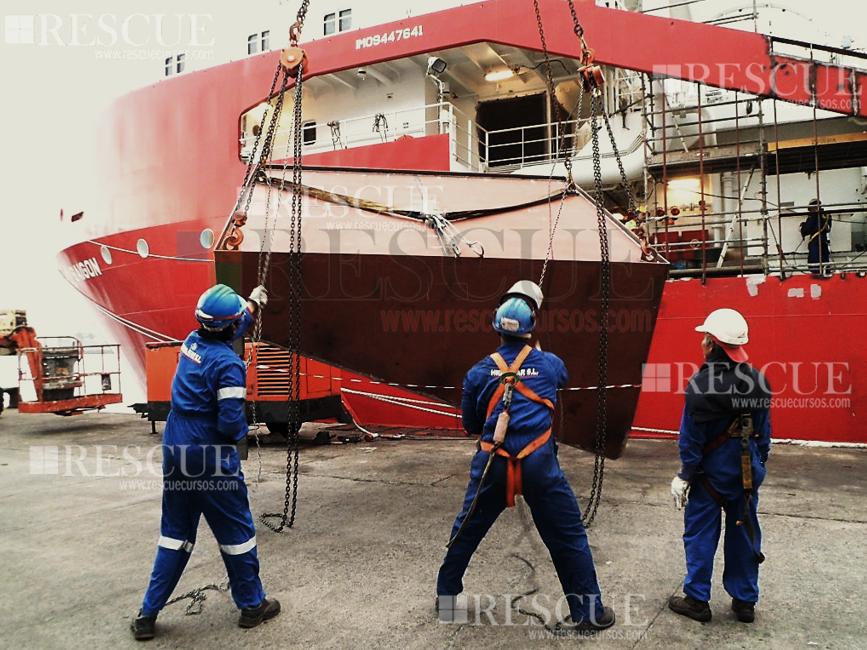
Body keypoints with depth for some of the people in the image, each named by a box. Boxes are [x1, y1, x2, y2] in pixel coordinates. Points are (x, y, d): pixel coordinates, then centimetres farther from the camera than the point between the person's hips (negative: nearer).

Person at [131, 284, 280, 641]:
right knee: (236, 530, 9)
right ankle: (252, 605, 24)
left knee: (175, 531, 19)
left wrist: (252, 306, 35)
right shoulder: (228, 364, -21)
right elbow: (231, 423, -23)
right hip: (210, 458, -7)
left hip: (174, 450, 8)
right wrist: (242, 432, 0)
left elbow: (222, 332, 25)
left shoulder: (192, 341, 2)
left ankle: (148, 614, 25)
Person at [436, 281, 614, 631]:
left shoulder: (479, 371, 1)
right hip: (538, 463, -1)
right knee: (568, 536, 12)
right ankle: (589, 611, 21)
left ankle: (446, 595, 36)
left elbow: (470, 424, 10)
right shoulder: (549, 364, 1)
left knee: (467, 529, 20)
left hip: (492, 464, 2)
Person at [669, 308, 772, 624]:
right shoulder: (758, 381, -4)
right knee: (743, 533, 16)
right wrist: (758, 466, 16)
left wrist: (684, 476, -5)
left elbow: (691, 437, -15)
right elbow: (764, 431, 4)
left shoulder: (700, 384, -20)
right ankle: (745, 601, 28)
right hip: (748, 472, 5)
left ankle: (697, 600, 19)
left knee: (700, 534, 9)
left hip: (711, 472, -5)